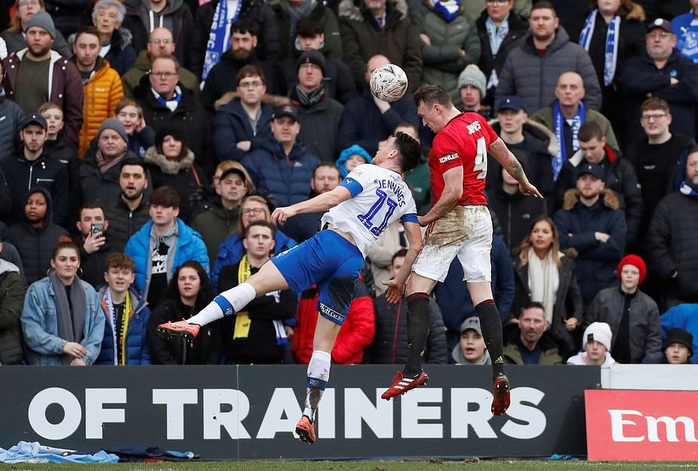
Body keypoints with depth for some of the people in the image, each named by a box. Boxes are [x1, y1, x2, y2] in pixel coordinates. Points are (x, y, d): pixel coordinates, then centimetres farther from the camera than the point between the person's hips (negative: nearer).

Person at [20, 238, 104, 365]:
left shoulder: (89, 291, 10)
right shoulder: (37, 291, -3)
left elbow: (97, 327, 6)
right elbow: (31, 329, -10)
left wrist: (85, 358, -8)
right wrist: (62, 345, -19)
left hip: (80, 365, 4)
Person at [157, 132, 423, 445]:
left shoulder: (368, 172, 6)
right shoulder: (406, 197, 21)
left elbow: (335, 197, -11)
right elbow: (416, 245, 18)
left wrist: (294, 208, -14)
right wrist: (400, 282, 29)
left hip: (328, 243, -5)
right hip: (353, 264, 5)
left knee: (255, 282, -7)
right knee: (324, 345, 7)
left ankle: (195, 323, -22)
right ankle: (308, 416, 0)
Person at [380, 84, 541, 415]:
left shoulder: (446, 139, -15)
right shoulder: (477, 122, 10)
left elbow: (453, 192, -19)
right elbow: (507, 158, 23)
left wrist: (426, 219, -8)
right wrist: (524, 183, 40)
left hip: (455, 217, -8)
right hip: (482, 217, 8)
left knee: (417, 289, -6)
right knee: (482, 294, 4)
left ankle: (413, 368, -15)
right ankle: (499, 371, -7)